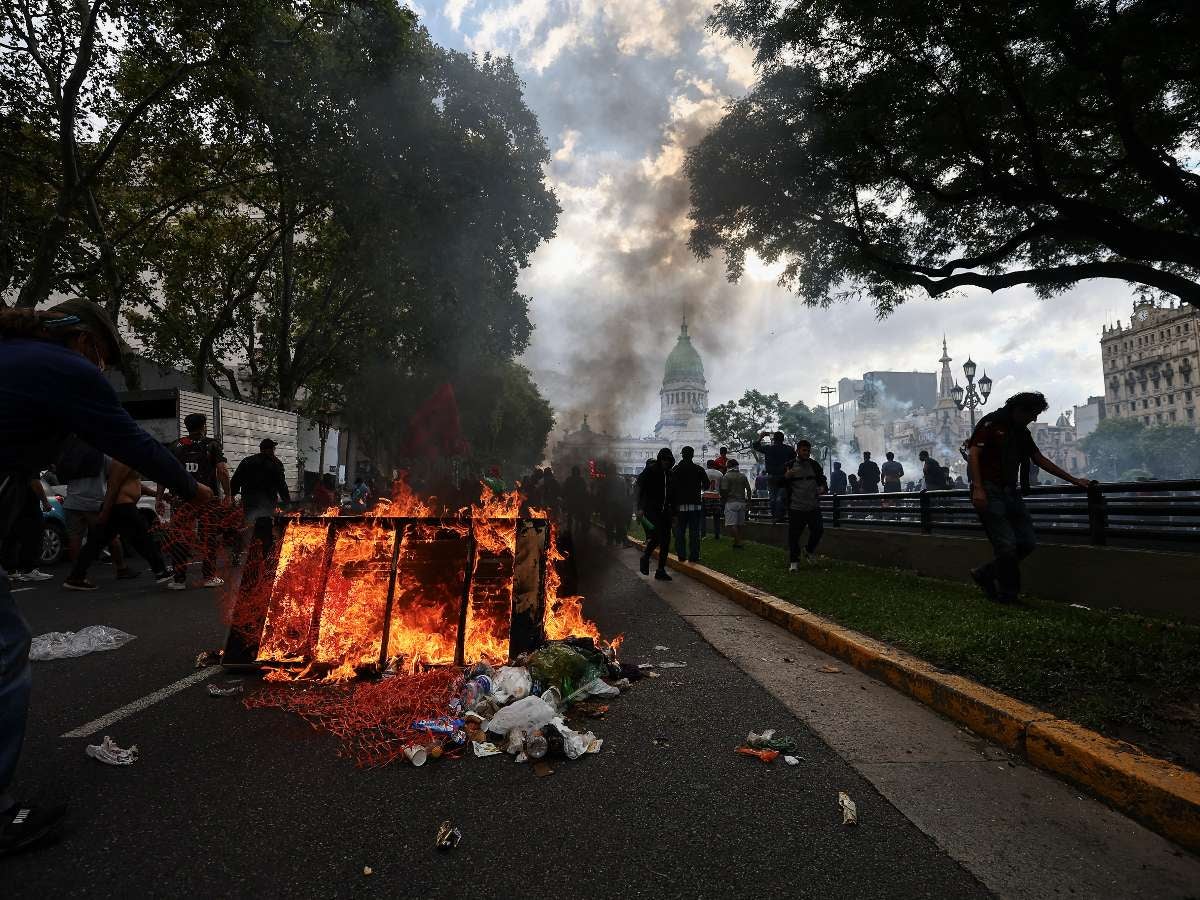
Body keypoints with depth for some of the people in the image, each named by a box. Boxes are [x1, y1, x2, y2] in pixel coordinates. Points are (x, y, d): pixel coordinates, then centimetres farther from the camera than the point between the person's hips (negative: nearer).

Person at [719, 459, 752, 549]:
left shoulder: (726, 476, -5)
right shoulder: (743, 476, 9)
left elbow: (724, 490, -13)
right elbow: (748, 489, 9)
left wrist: (723, 498, 5)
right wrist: (748, 499, 21)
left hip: (731, 502, -6)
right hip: (742, 502, 6)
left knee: (731, 524, -8)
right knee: (739, 524, 12)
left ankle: (738, 542, -16)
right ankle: (737, 542, 15)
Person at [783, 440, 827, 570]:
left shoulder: (815, 465, 10)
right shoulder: (789, 466, 3)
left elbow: (822, 480, 19)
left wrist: (823, 488, -5)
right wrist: (786, 476, -18)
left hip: (813, 507, 2)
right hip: (796, 507, -2)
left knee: (818, 530, -7)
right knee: (794, 535, -1)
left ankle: (808, 550, 22)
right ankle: (794, 561, 13)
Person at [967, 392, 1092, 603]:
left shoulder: (1022, 432, 19)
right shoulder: (991, 423, -6)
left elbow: (1040, 460, 25)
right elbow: (973, 454, -14)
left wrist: (1074, 480, 23)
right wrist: (977, 488, -24)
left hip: (1010, 492, 9)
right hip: (989, 492, -8)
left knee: (1027, 543, 4)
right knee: (1007, 545, -10)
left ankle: (985, 574, 17)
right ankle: (1009, 595, 3)